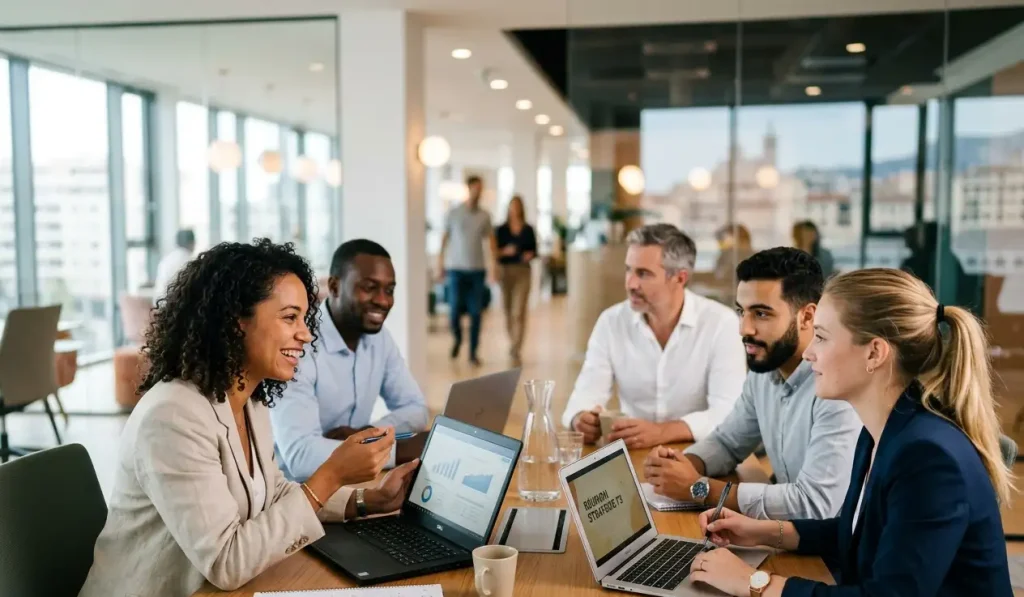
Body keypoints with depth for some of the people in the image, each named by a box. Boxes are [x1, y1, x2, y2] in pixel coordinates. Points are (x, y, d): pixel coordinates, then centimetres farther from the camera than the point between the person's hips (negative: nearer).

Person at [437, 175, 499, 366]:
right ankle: (457, 339, 25)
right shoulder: (453, 213, 1)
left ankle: (473, 352, 9)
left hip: (478, 269, 2)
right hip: (456, 268, -2)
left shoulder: (485, 216, 7)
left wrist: (494, 262, -1)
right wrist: (440, 261, 3)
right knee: (454, 310, -5)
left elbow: (491, 239, 9)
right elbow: (444, 238, 5)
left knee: (476, 313, 0)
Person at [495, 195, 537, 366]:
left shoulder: (528, 230, 6)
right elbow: (495, 252, 3)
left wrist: (530, 255, -11)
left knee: (519, 313, -11)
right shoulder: (501, 230, 5)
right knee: (508, 311, 10)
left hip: (523, 271, -1)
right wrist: (505, 251, -16)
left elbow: (534, 250, 10)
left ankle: (515, 351, -11)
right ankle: (515, 344, 33)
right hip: (505, 271, 1)